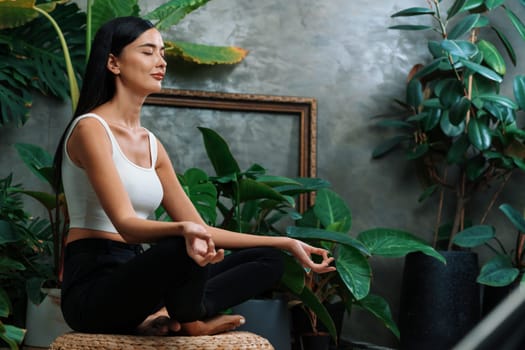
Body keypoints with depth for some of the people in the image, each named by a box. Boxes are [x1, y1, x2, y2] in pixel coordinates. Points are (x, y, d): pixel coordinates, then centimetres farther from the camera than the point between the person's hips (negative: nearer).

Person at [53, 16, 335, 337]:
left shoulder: (150, 144, 15)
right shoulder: (91, 129, -10)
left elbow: (200, 228, 13)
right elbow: (126, 224, -22)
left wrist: (285, 242, 9)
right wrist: (184, 231, -42)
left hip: (135, 279, 9)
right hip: (93, 290, -9)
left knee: (268, 260, 2)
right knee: (186, 248, -37)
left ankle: (165, 314, -16)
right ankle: (187, 318, -7)